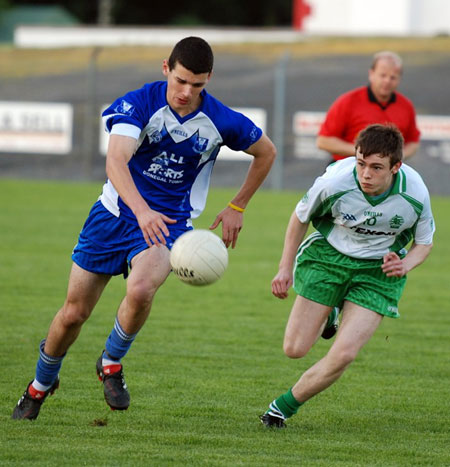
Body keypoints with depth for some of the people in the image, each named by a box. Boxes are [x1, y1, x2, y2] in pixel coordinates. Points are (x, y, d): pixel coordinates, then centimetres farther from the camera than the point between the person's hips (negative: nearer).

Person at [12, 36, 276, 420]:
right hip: (116, 213, 0)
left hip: (168, 223, 0)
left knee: (140, 291, -32)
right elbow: (116, 160, -31)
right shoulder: (139, 103, -17)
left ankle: (112, 363, -3)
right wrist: (142, 210, -47)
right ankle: (41, 385, 34)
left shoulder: (222, 122, -10)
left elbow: (266, 152, 9)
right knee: (74, 313, 6)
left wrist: (237, 208, 9)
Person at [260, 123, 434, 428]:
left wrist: (405, 264, -22)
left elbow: (424, 242, -1)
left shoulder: (415, 195, -23)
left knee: (344, 354, -15)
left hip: (378, 270, 0)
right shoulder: (335, 182, -26)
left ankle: (285, 406, 7)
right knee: (295, 349, -1)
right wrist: (286, 268, -2)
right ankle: (325, 316, 35)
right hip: (328, 255, 0)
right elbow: (301, 217, -4)